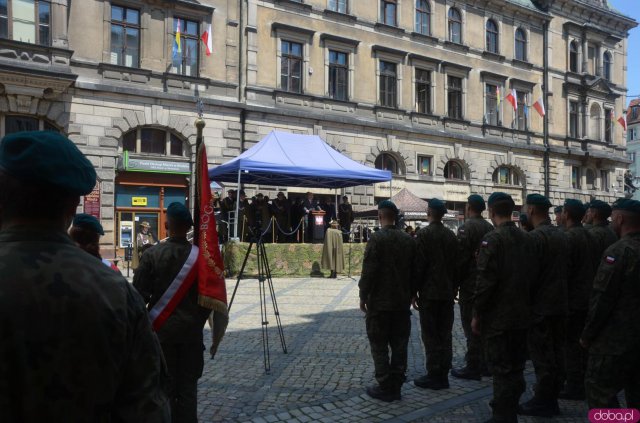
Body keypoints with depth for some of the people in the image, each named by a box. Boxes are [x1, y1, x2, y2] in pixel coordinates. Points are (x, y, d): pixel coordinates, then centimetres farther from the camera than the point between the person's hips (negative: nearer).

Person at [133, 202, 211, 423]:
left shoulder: (152, 254, -11)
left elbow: (140, 293, -9)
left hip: (161, 328, -1)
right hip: (191, 329, 1)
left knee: (164, 383, 11)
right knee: (188, 384, 11)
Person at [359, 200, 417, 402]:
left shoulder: (377, 239, -14)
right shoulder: (409, 240, 5)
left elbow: (369, 271, -17)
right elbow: (414, 270, 9)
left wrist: (363, 296, -7)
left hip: (379, 302, -6)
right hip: (402, 302, 6)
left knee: (379, 346, 3)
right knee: (399, 345, 11)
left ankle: (385, 388, 6)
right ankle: (396, 386, 18)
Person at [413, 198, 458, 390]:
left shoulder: (423, 234, -12)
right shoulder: (451, 235, 6)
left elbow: (418, 266, -14)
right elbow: (455, 264, 10)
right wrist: (453, 288, 18)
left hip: (429, 293, -6)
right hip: (447, 293, 6)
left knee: (431, 336, 1)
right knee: (445, 335, 11)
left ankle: (434, 376, 5)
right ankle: (443, 375, 18)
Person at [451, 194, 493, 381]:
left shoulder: (467, 228, -14)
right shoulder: (490, 228, 7)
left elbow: (461, 259, -18)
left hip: (470, 285, -7)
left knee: (471, 327, -1)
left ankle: (473, 367, 3)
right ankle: (485, 362, 24)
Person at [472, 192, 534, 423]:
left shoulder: (492, 239, -17)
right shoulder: (525, 238, 4)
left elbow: (485, 281, -20)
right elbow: (530, 274, 10)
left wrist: (477, 314, -11)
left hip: (497, 316, -7)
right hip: (521, 314, 8)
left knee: (501, 369, 1)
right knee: (515, 367, 19)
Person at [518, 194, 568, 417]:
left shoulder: (534, 237, -18)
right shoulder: (562, 235, 8)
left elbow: (529, 273, -20)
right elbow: (565, 268, 12)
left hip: (540, 306, -8)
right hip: (559, 303, 8)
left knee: (542, 356, 0)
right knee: (557, 353, 14)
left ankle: (542, 402, 9)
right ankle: (552, 399, 26)